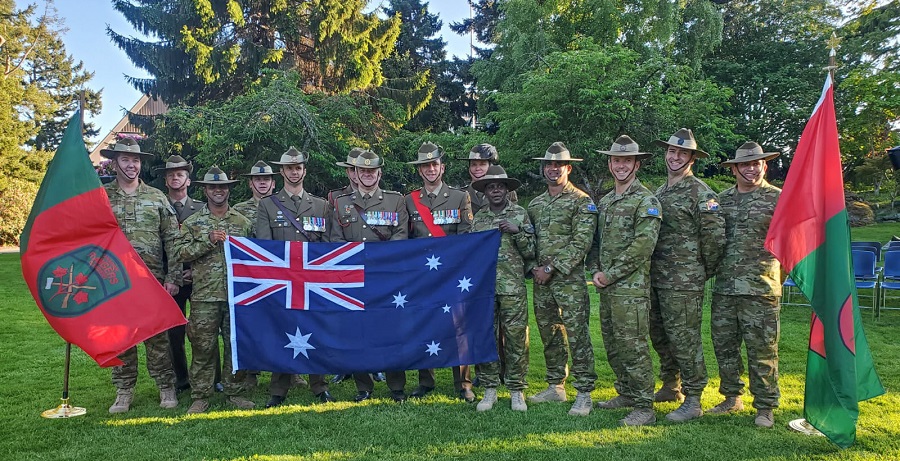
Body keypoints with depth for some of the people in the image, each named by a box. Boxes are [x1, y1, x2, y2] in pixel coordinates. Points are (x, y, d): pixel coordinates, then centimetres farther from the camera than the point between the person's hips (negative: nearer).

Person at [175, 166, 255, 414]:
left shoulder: (243, 222, 11)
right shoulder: (192, 222, 8)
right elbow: (182, 252, -2)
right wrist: (208, 240, -12)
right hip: (204, 295, -1)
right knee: (203, 347, 1)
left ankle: (234, 392, 18)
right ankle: (200, 397, 11)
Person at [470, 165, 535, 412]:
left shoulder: (520, 214, 6)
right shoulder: (478, 218, 12)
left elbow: (530, 252, 3)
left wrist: (517, 231, -10)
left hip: (513, 287, -2)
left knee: (516, 338, -1)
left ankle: (516, 391, 10)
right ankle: (489, 389, 14)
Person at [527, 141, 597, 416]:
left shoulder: (581, 201, -3)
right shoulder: (535, 204, 16)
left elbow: (581, 242, -12)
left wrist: (551, 268, -15)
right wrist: (534, 267, 3)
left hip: (570, 280, -6)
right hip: (542, 281, 6)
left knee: (577, 335, -7)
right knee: (549, 335, 12)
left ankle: (584, 394, 0)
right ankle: (555, 387, 24)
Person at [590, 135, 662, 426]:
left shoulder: (646, 200, -7)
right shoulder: (605, 201, 18)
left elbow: (643, 245, -16)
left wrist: (611, 274, -14)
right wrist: (596, 271, 3)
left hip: (631, 287, -8)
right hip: (606, 286, 8)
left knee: (632, 347, -7)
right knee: (612, 345, 15)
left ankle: (644, 408, 2)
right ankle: (626, 394, 29)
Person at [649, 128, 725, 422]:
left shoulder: (700, 192, -9)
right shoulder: (659, 192, 16)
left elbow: (715, 235, -14)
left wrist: (706, 270, -4)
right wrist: (652, 269, 16)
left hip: (684, 281, -8)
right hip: (656, 278, 8)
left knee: (684, 338, -4)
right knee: (659, 336, 16)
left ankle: (692, 401, 5)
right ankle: (671, 386, 32)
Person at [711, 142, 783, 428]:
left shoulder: (777, 198, 0)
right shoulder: (722, 199, 13)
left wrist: (779, 271, -13)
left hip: (760, 288, -5)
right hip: (724, 288, 5)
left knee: (762, 350, 0)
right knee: (724, 346, 12)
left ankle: (765, 407, 13)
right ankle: (732, 398, 28)